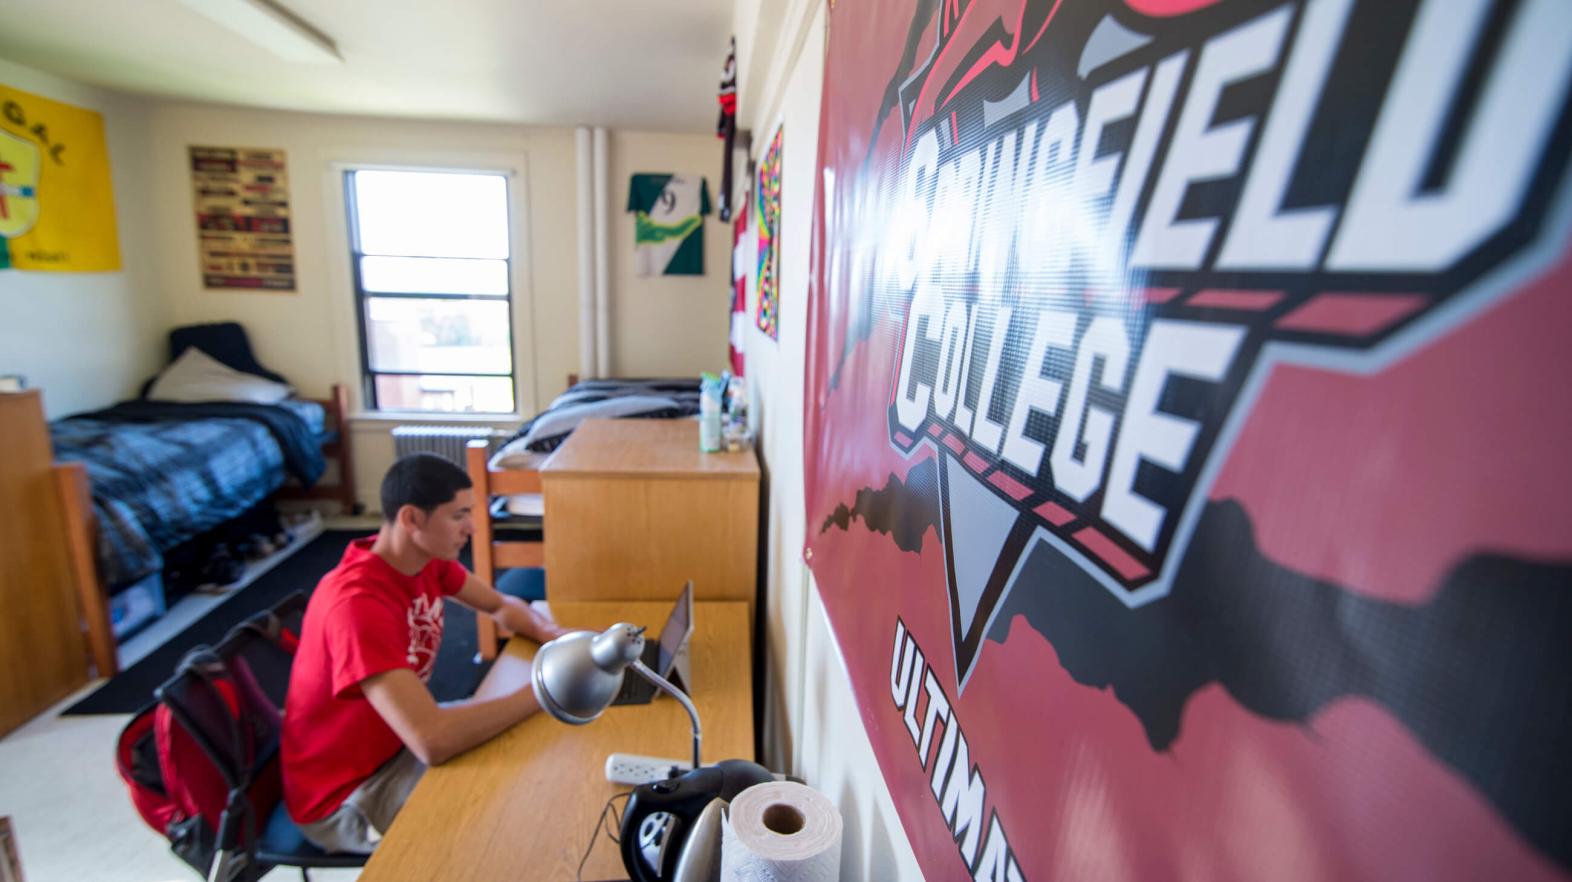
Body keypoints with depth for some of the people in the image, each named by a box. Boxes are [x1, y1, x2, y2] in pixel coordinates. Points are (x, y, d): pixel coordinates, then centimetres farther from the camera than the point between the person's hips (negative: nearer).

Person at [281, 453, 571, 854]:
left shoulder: (427, 558, -10)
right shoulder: (357, 604, -35)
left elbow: (503, 606, 5)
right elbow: (432, 741, -41)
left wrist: (552, 636, -16)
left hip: (398, 739, 8)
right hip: (346, 795, -8)